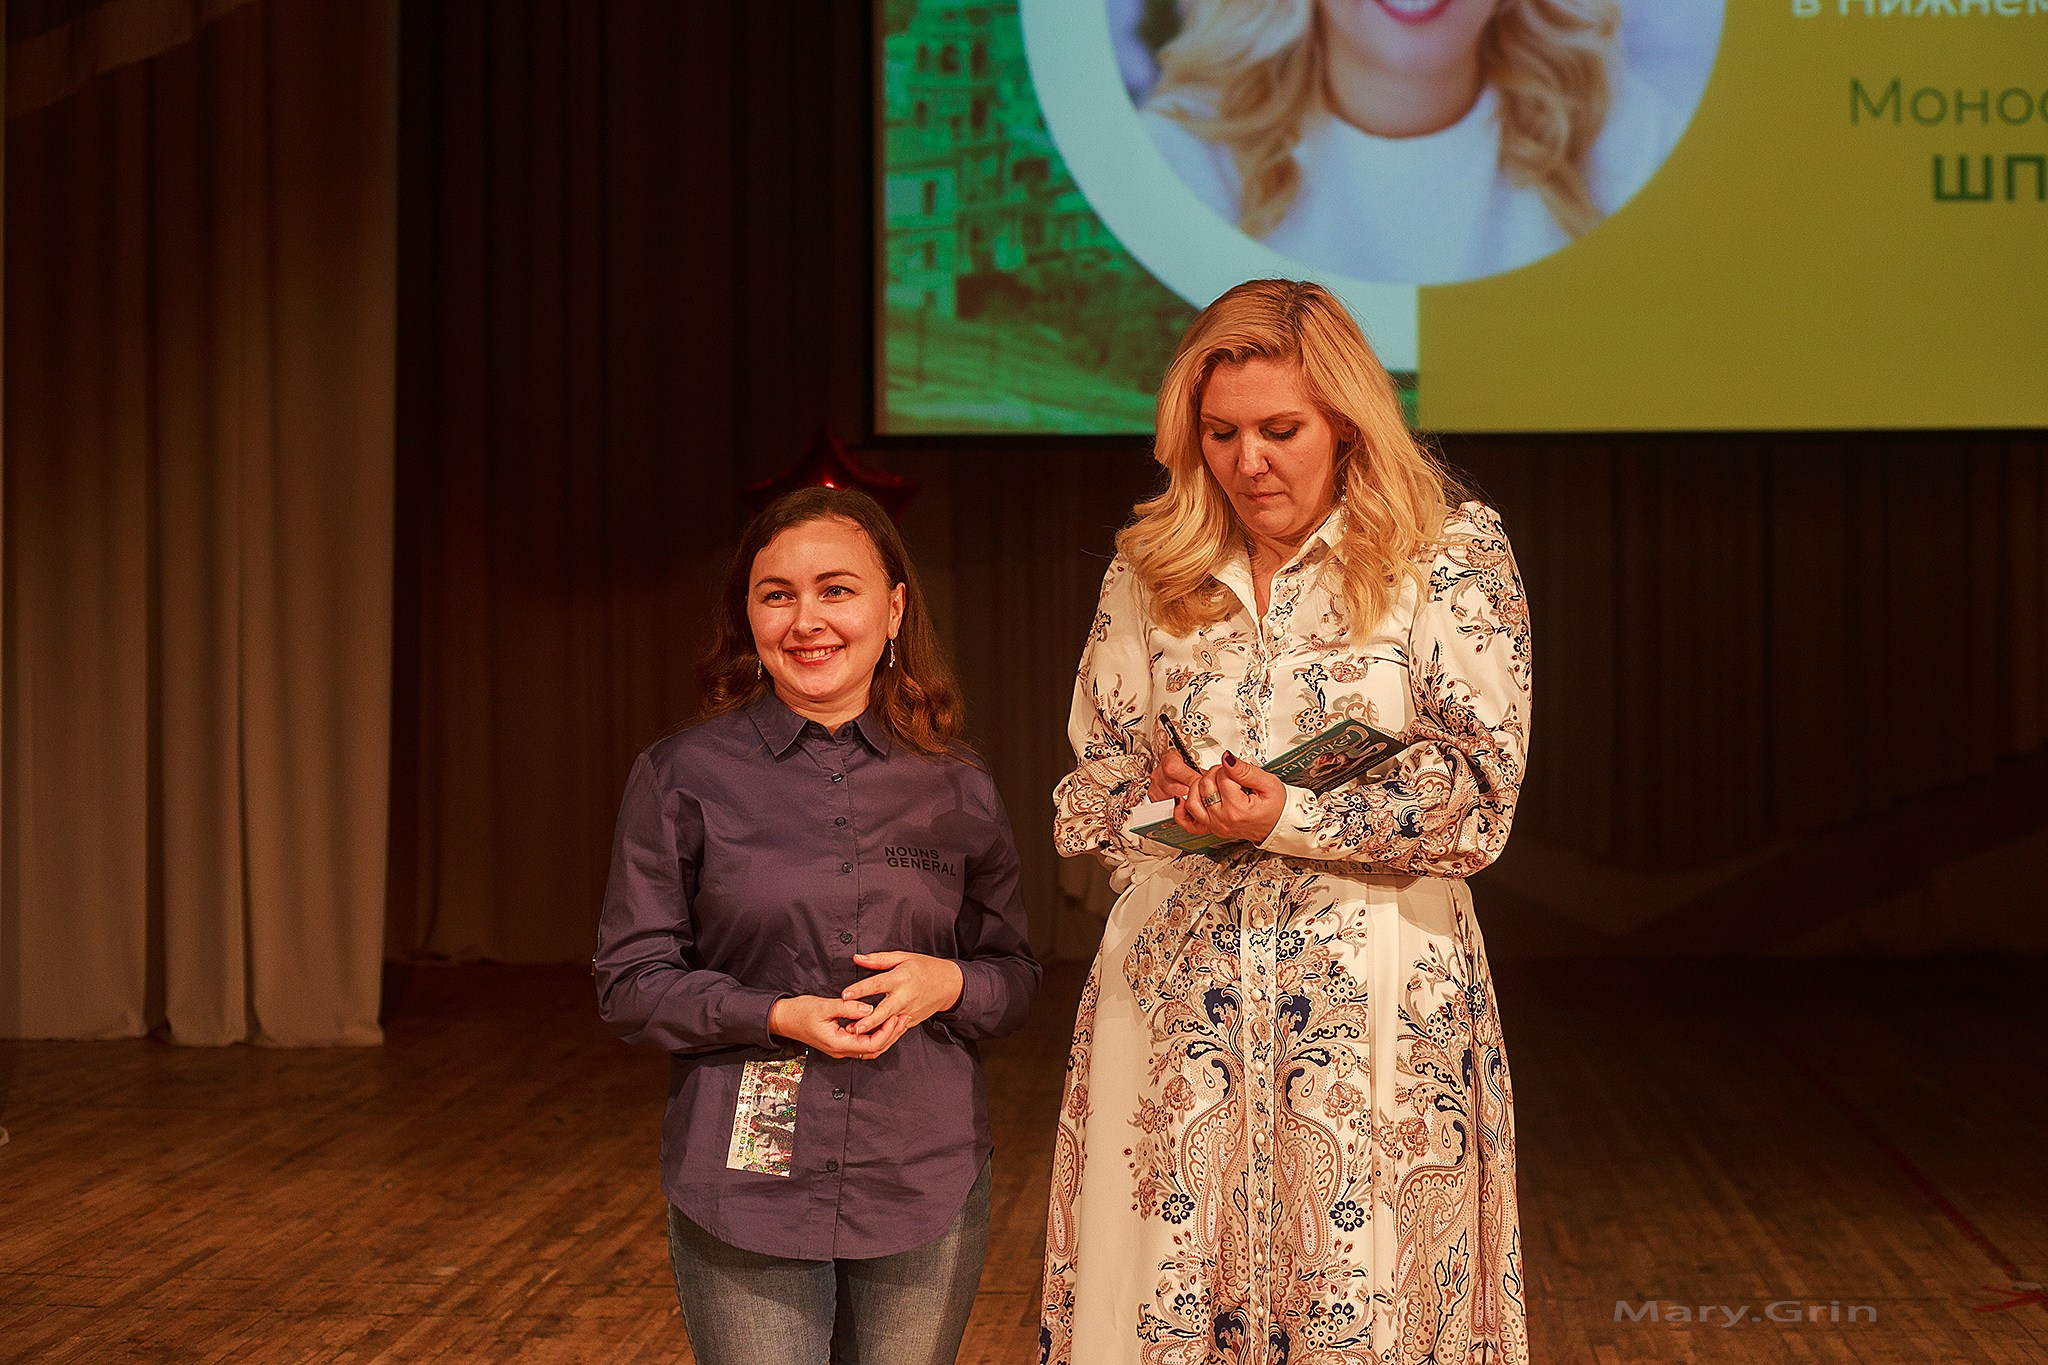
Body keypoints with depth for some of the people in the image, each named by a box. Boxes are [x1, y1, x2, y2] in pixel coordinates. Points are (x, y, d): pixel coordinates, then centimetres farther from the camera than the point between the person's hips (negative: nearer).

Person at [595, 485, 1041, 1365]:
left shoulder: (956, 789, 5)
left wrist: (949, 983, -12)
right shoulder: (682, 777, -1)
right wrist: (777, 1015, -16)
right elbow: (630, 983, -1)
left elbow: (1015, 981, 10)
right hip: (745, 1184, -2)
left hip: (923, 1184, 2)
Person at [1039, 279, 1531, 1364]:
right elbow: (1090, 782, 14)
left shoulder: (1451, 556, 1)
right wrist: (1165, 792, -8)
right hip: (1171, 981, 3)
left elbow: (1477, 789, -6)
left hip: (1375, 987, -3)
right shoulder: (1148, 570, 12)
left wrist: (1289, 819, -16)